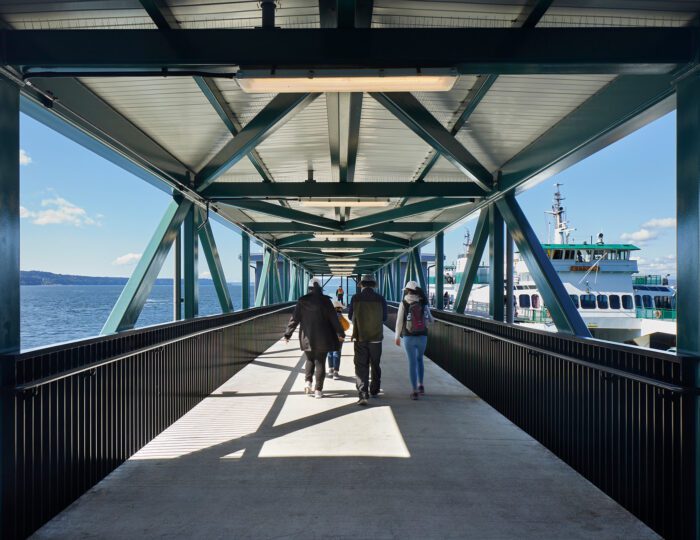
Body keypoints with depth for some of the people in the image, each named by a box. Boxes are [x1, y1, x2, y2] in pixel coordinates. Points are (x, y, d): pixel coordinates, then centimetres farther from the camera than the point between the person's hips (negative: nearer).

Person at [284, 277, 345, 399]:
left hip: (307, 337, 2)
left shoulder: (302, 301, -2)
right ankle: (318, 390, 5)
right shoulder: (325, 300, -6)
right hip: (322, 338, -2)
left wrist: (287, 334, 6)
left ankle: (308, 382, 1)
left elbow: (294, 318, -1)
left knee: (310, 360, 19)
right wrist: (340, 333, 4)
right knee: (320, 362, 5)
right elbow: (333, 318, -5)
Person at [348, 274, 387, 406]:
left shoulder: (356, 298, -7)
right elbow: (384, 318, 5)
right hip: (376, 337, 1)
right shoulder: (380, 299, -6)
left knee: (361, 366, 1)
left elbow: (351, 316, 5)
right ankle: (374, 391, 30)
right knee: (375, 365, 17)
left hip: (360, 337, -1)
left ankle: (363, 395, -9)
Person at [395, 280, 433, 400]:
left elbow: (399, 321, -6)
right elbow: (430, 320, 7)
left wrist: (397, 336, 6)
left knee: (412, 362, 5)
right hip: (422, 336, 2)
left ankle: (414, 391, 3)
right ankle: (420, 385, 21)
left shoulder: (403, 303, -7)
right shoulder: (423, 303, 1)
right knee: (419, 359, 24)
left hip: (409, 337, -2)